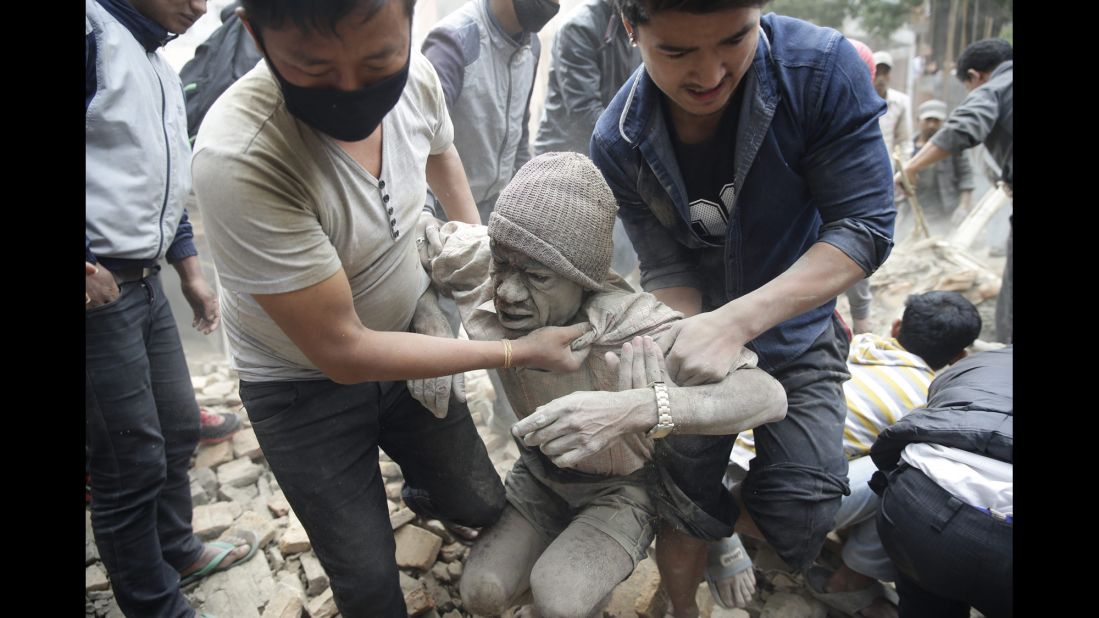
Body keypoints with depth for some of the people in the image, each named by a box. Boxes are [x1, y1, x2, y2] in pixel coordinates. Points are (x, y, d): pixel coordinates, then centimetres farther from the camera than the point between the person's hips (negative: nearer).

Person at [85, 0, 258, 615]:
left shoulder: (164, 71, 17)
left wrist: (192, 275, 21)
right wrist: (91, 267, -24)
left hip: (146, 283, 9)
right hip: (100, 290, -9)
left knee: (179, 428, 19)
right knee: (133, 465, 0)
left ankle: (177, 550, 41)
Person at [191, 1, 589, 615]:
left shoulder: (416, 76, -18)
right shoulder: (239, 158, -35)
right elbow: (341, 352, -28)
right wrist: (518, 351, -25)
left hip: (405, 340, 5)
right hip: (306, 385, -4)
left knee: (482, 504, 16)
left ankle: (421, 491, 51)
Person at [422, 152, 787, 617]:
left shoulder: (632, 327, -37)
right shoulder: (480, 285, -24)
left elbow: (769, 395, -45)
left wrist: (636, 408, -60)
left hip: (621, 487, -4)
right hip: (541, 472, 4)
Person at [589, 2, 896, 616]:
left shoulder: (824, 68, -25)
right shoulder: (619, 142, -19)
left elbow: (865, 226, -25)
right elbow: (668, 266, -13)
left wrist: (738, 321, -36)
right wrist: (671, 341, -35)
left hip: (796, 332, -1)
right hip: (700, 331, 1)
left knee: (798, 517, -8)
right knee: (685, 496, 6)